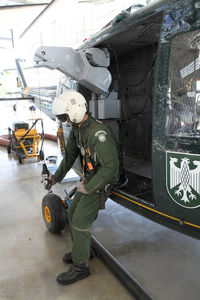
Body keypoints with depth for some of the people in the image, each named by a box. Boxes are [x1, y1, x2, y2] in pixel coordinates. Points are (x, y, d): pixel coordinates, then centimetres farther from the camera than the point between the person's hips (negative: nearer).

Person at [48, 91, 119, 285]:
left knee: (80, 221, -6)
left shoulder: (99, 133, -31)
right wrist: (56, 177, 18)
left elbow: (111, 166, -33)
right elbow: (70, 155, 14)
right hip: (89, 178, 9)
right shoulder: (76, 129, 0)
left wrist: (88, 188, -26)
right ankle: (82, 250, 35)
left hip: (101, 182, -9)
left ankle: (80, 266, 11)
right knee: (73, 213, 16)